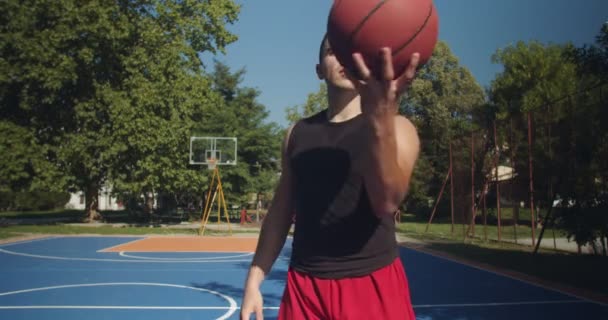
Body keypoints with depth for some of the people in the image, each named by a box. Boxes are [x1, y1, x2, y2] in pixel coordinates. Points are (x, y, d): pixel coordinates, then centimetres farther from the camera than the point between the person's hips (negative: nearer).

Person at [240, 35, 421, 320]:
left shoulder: (395, 127, -6)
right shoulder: (298, 133, 7)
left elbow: (387, 202, -25)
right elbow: (280, 211, 12)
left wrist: (380, 116, -39)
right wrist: (254, 280, 7)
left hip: (373, 285, -3)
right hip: (304, 286, 3)